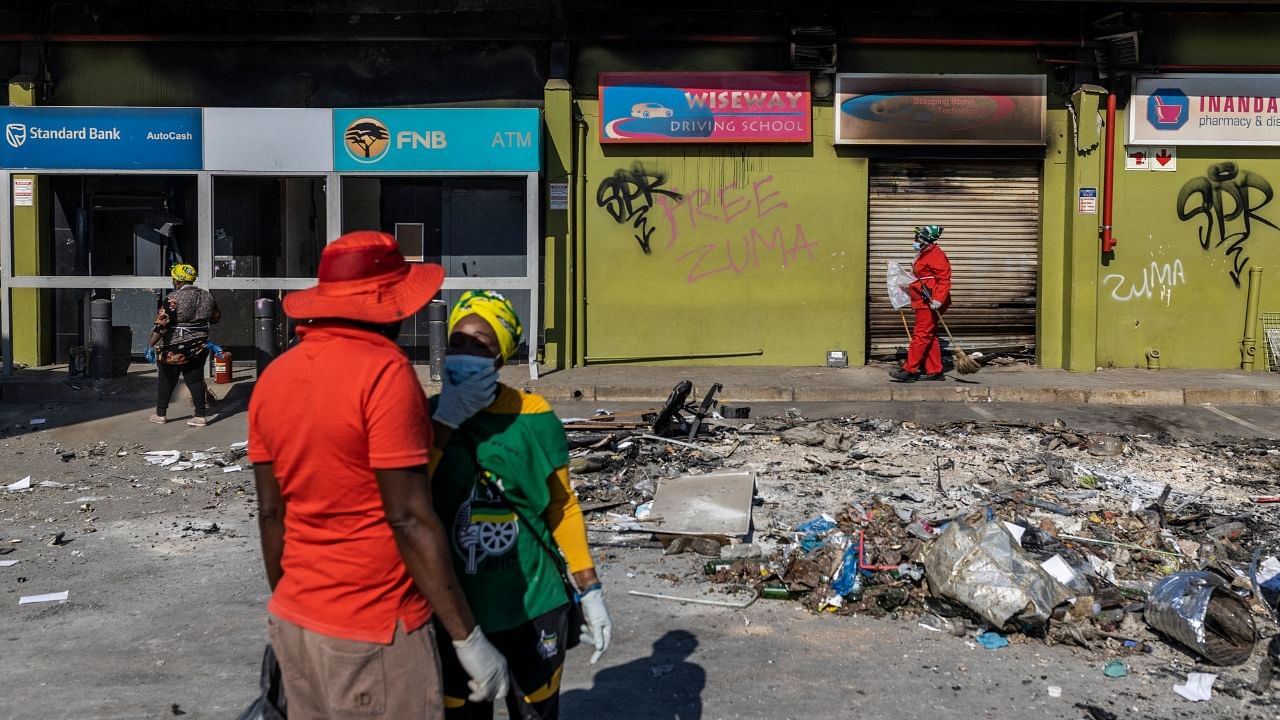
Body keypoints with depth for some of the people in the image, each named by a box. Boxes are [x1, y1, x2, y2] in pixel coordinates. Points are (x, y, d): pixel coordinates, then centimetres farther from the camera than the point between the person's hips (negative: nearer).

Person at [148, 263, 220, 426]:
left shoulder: (174, 298, -14)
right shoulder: (207, 296, 3)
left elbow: (162, 323, -19)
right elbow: (216, 317, 14)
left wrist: (150, 344, -16)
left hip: (174, 348, -4)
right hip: (199, 347, 5)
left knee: (166, 381, 11)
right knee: (196, 379, 10)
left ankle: (161, 414, 20)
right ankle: (201, 415, 6)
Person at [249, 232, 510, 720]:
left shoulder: (275, 376, 3)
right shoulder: (384, 372, -18)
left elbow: (270, 513, 8)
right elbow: (409, 518, -21)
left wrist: (287, 606, 19)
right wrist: (469, 638, -16)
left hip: (295, 623, 7)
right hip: (373, 634, -7)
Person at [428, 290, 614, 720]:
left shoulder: (533, 418, -7)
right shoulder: (427, 415, -5)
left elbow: (562, 508, 1)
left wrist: (590, 593, 1)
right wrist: (446, 421, -21)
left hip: (534, 607, -1)